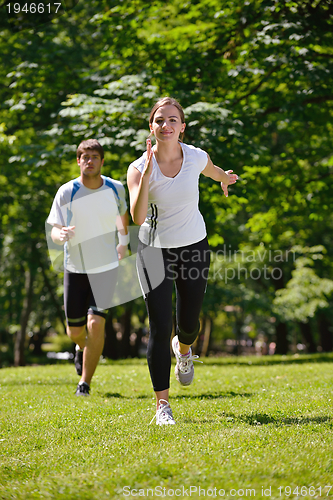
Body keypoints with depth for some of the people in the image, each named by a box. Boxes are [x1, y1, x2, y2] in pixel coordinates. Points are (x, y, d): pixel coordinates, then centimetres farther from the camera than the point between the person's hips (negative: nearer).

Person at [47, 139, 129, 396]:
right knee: (75, 331, 8)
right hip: (75, 268, 0)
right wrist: (61, 234, -35)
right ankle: (82, 347, 47)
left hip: (106, 268, 0)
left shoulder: (116, 188, -5)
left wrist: (124, 240, 25)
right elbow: (54, 231, -12)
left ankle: (85, 384, -1)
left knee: (96, 323, -15)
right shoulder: (66, 192, -12)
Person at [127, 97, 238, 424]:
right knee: (159, 329, -8)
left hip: (194, 247, 2)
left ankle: (184, 350, 48)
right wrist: (147, 173, -37)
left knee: (189, 324, 9)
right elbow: (137, 218, -30)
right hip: (155, 250, -2)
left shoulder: (196, 157, -9)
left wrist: (225, 178, 37)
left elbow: (212, 171, 18)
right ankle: (162, 405, 2)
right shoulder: (139, 168, -16)